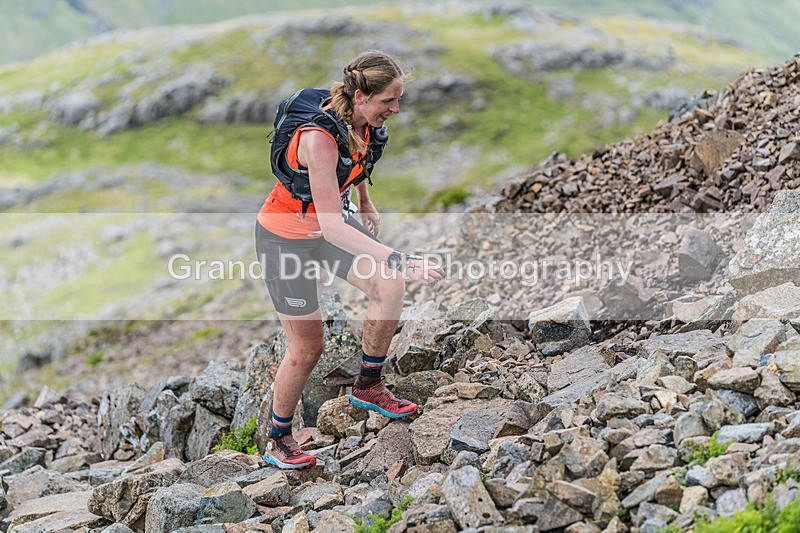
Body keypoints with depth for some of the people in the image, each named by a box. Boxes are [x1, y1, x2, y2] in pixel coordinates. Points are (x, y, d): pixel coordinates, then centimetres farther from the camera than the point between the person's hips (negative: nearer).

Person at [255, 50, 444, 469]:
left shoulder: (364, 120, -12)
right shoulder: (319, 136, -36)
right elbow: (331, 227, -41)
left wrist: (364, 202, 23)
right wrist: (398, 260, -46)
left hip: (331, 219, 7)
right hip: (287, 237, -7)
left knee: (390, 287, -16)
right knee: (307, 349, 0)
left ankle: (368, 386, 6)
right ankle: (276, 441, 23)